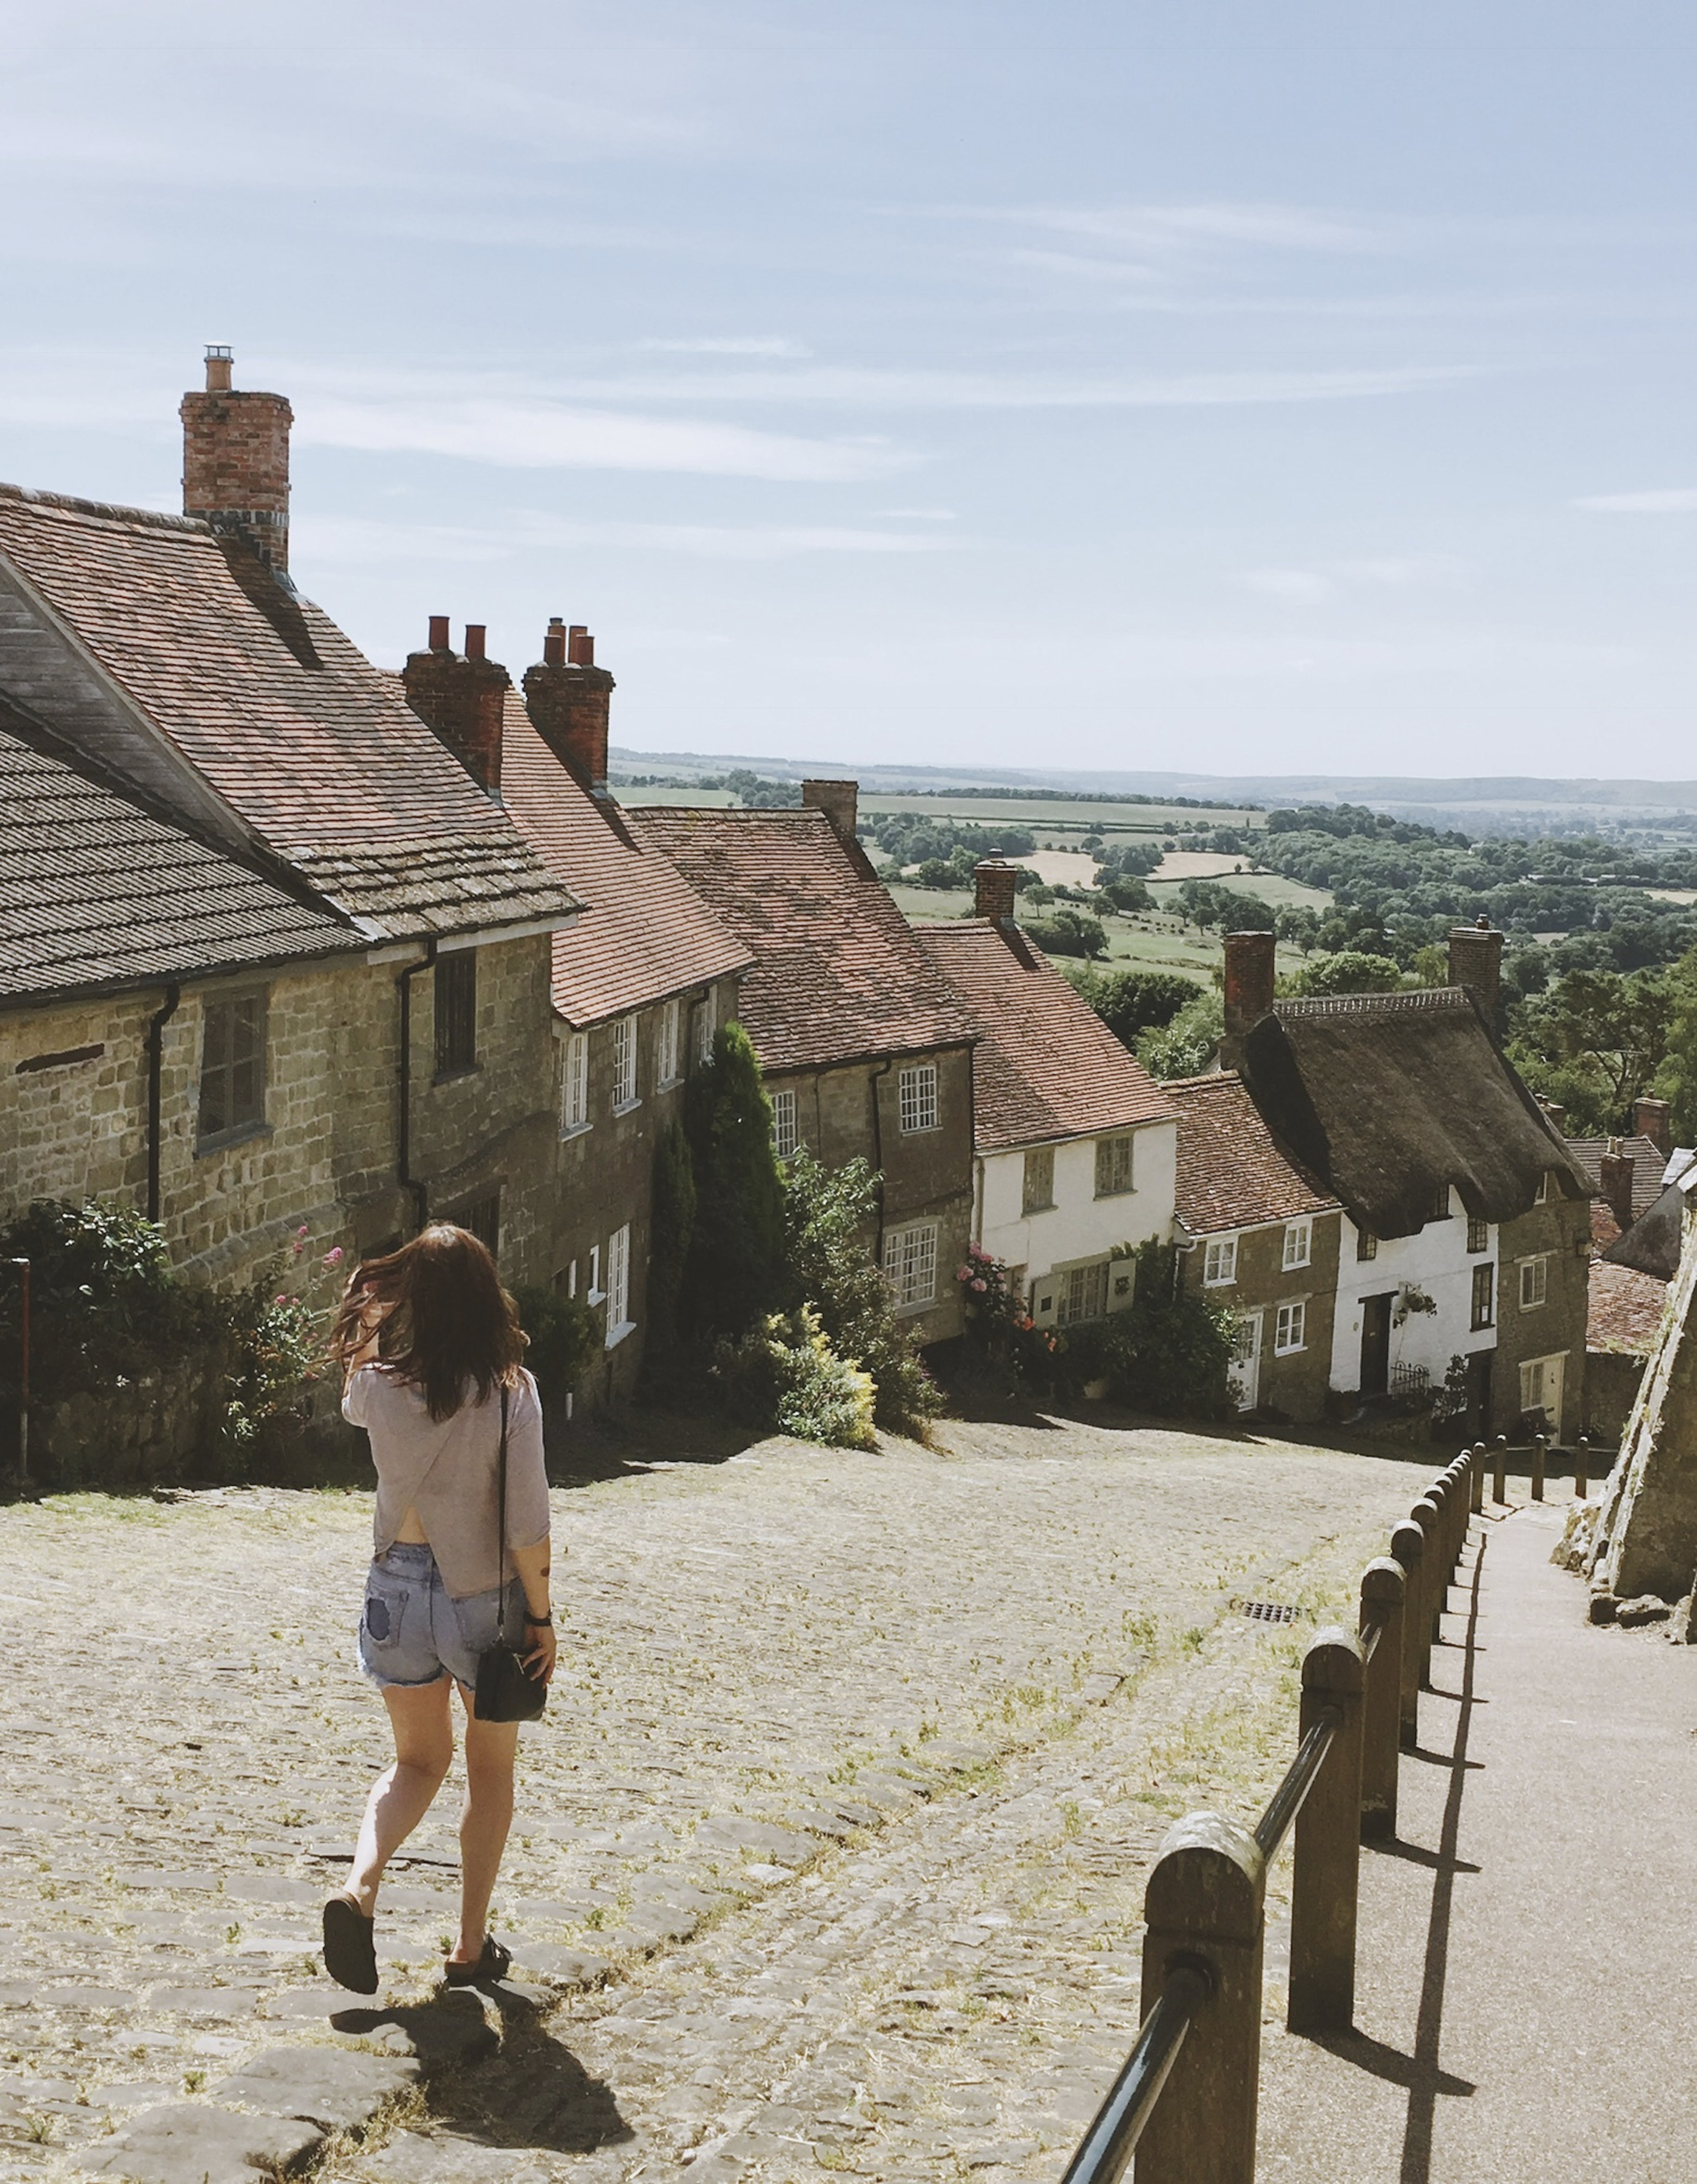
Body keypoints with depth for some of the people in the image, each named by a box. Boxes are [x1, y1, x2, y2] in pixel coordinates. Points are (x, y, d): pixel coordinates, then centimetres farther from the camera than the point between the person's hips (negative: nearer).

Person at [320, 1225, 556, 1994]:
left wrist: (366, 1296, 18)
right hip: (483, 1595, -2)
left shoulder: (379, 1386, -9)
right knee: (491, 1772, 19)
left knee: (419, 1760, 22)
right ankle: (472, 1945, 24)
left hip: (398, 1590, 3)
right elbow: (526, 1524, -16)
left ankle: (359, 1885, -4)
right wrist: (541, 1617, -5)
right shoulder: (509, 1391, -17)